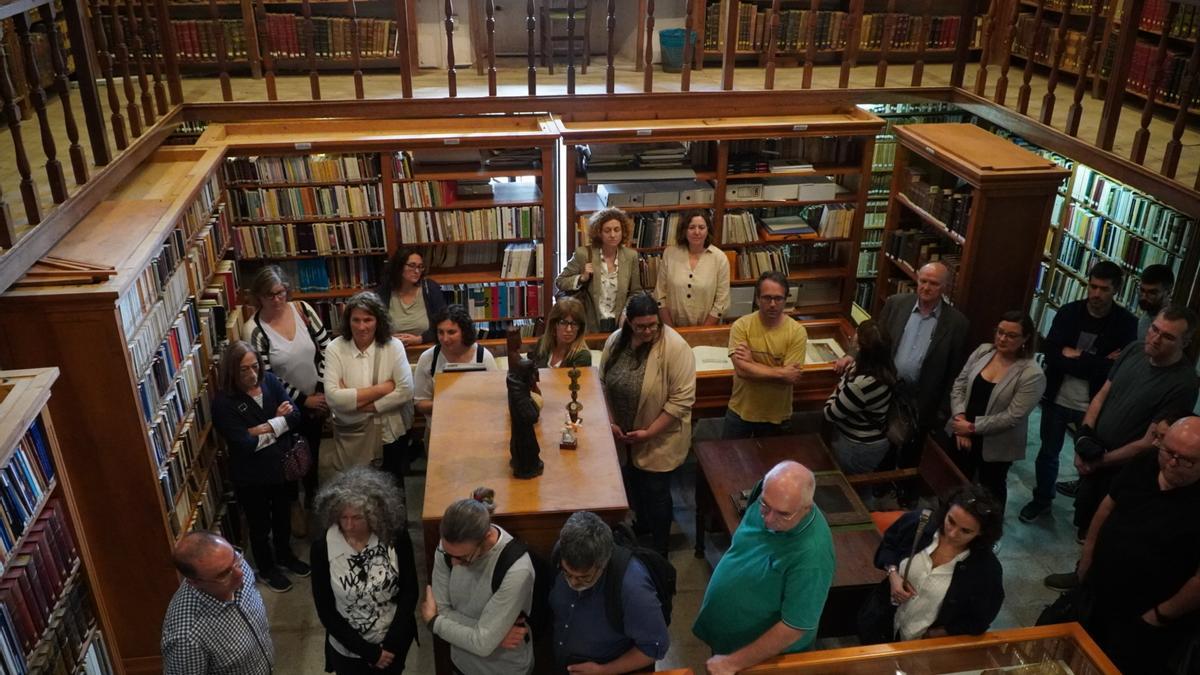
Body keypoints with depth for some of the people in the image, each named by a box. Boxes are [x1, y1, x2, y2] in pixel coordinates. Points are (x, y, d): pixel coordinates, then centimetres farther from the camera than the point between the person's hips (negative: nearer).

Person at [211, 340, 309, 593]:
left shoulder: (270, 380, -8)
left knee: (283, 516, 26)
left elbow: (294, 415, -12)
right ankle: (267, 569, 41)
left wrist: (265, 428, -25)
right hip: (251, 477, -5)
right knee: (260, 525, 17)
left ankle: (285, 555, 51)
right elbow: (245, 444, -28)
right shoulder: (223, 403, -22)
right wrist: (279, 422, -18)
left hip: (282, 466, 5)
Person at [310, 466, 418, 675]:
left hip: (395, 642, 1)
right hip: (347, 649, -1)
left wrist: (391, 645, -14)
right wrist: (369, 652, -15)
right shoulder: (322, 548, -20)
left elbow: (410, 592, -9)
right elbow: (326, 611, -14)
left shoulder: (396, 536, -18)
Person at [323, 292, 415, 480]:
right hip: (351, 435, 0)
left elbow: (406, 391, -17)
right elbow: (333, 397, -22)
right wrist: (382, 388, -21)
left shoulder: (393, 346, -11)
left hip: (390, 431, 0)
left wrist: (359, 403, -20)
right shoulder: (335, 348, -12)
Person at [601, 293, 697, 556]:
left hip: (659, 441, -5)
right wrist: (610, 423, -4)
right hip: (623, 436, 5)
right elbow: (603, 385, 4)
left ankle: (660, 552, 28)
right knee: (634, 484, 23)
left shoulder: (675, 347, -22)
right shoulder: (615, 341, -6)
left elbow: (682, 399, -22)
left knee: (656, 492, 9)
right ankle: (642, 526, 50)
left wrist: (649, 433, -21)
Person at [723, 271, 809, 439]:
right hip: (740, 410, 0)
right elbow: (741, 370, -23)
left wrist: (752, 363, -22)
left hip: (777, 415, 0)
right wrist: (780, 372, -24)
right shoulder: (741, 326, -14)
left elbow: (792, 378, -20)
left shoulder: (797, 332, -15)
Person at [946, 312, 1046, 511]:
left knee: (991, 489, 20)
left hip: (996, 446, -4)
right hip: (962, 435, 4)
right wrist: (960, 420, -14)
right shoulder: (983, 351, -5)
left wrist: (973, 427, -19)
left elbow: (1012, 417, -21)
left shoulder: (1032, 374, -20)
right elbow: (959, 385, -2)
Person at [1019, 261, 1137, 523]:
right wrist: (1096, 363, -21)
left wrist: (1075, 356, -18)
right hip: (1057, 398, 2)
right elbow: (1051, 353, -15)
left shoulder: (1126, 324, -11)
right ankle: (1042, 499, 37)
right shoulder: (1069, 312, -5)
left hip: (1094, 405, -2)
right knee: (1048, 452, 16)